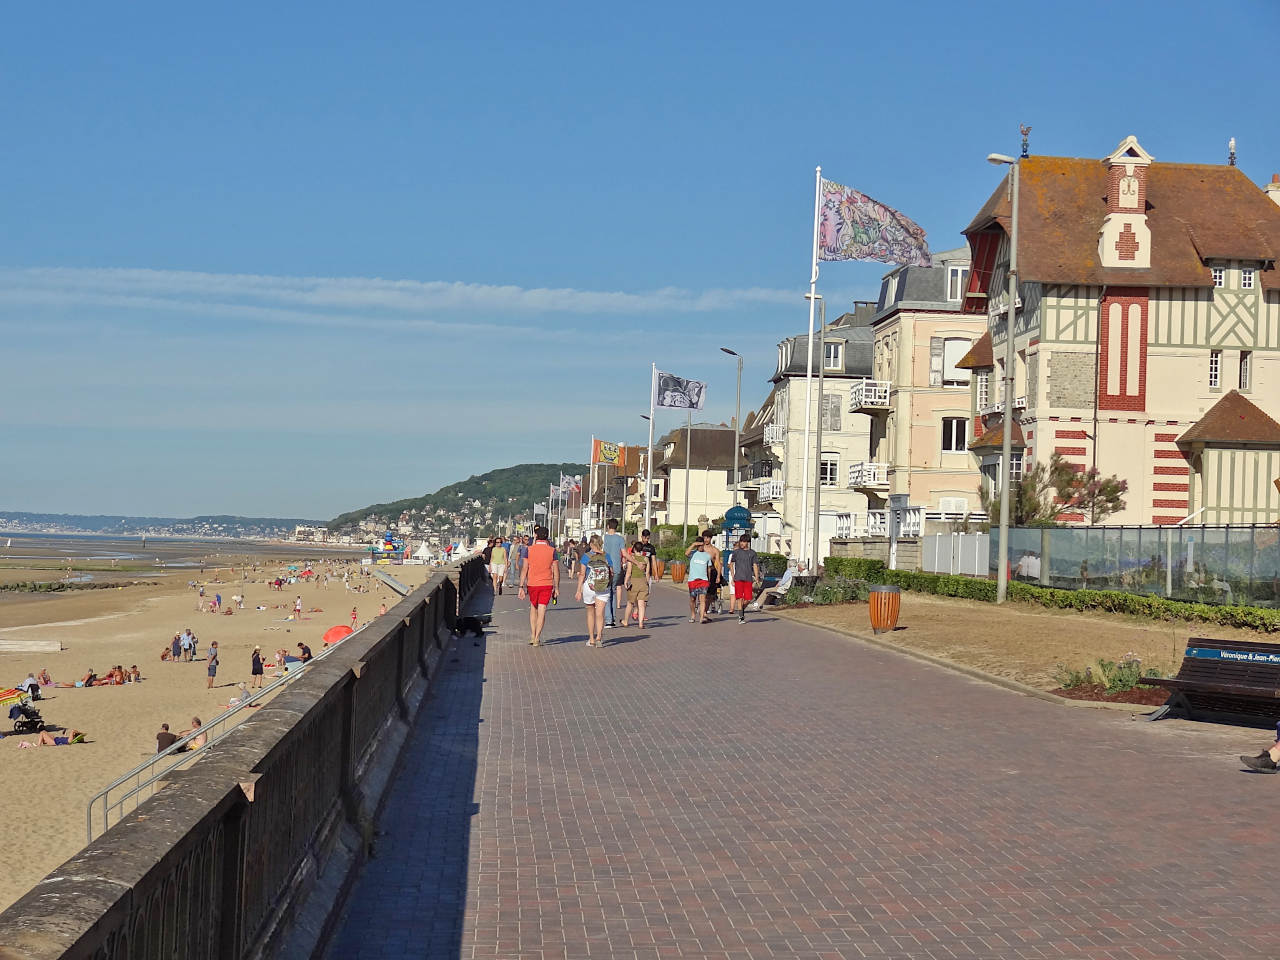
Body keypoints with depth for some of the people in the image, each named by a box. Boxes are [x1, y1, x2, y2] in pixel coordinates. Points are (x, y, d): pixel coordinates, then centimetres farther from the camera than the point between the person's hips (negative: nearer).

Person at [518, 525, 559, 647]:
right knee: (542, 611, 2)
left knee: (533, 608, 19)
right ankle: (537, 639, -2)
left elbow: (524, 569, -3)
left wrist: (521, 586, 1)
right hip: (547, 584, -1)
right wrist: (556, 588, 5)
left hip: (532, 584, 1)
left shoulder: (530, 549, -2)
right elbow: (556, 571, -2)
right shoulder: (552, 550, -2)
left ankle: (532, 636, 15)